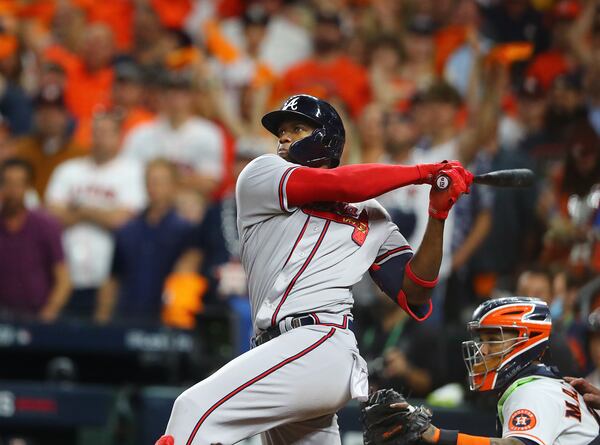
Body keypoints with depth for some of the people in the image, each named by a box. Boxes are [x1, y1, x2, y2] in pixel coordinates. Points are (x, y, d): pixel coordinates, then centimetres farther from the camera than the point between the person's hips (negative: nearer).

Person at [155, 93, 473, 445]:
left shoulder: (369, 214, 18)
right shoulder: (260, 175, 19)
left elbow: (414, 293, 11)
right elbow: (334, 184, 2)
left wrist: (438, 217, 3)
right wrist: (423, 173, 7)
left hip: (323, 344, -4)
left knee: (196, 409, -22)